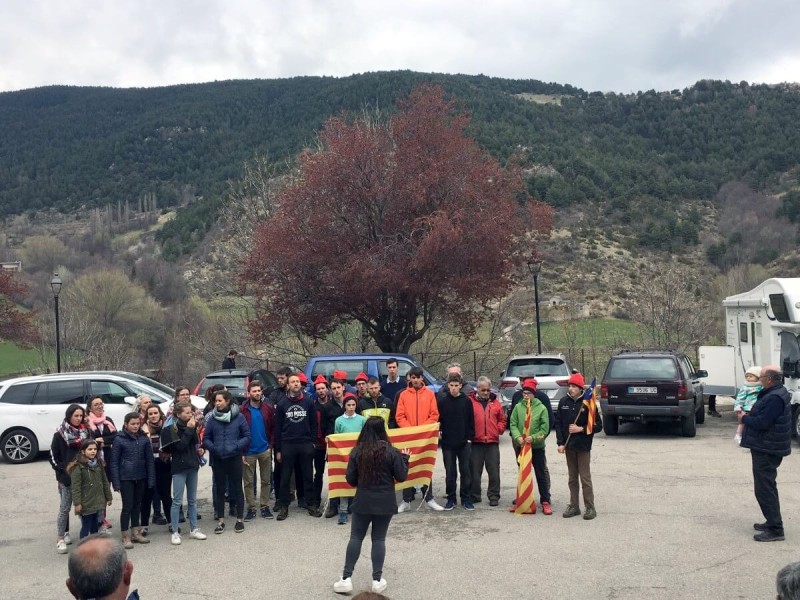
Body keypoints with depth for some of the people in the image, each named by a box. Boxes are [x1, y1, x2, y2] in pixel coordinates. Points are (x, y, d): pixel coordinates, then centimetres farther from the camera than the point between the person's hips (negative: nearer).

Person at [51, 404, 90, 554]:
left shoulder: (85, 432, 7)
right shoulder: (60, 434, -4)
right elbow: (53, 456, -4)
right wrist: (62, 472, -11)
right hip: (67, 477, -4)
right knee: (65, 507, -3)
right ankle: (60, 539, 1)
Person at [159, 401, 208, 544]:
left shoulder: (191, 426, 9)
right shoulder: (172, 429, -8)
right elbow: (180, 446, -19)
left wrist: (199, 450, 1)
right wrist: (189, 430, -19)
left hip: (192, 466, 6)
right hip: (179, 468, -6)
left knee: (192, 500, 11)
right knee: (177, 501, -5)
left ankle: (194, 529, 18)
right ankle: (175, 532, 2)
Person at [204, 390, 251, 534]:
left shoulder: (238, 417, -4)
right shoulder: (212, 419, 1)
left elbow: (247, 436, -1)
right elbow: (206, 438, 5)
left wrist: (237, 446, -16)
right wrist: (213, 448, -13)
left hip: (235, 458, -2)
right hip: (217, 460, 2)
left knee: (237, 488, 6)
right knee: (220, 489, 9)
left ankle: (240, 519, 17)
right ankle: (220, 520, 18)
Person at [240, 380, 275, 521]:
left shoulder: (268, 408, 0)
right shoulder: (243, 410, -7)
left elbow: (273, 428, 4)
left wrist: (270, 445, -4)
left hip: (265, 450, 2)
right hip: (249, 452, -2)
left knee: (266, 480, 9)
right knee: (249, 482, 5)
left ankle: (265, 506, 19)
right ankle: (251, 508, 14)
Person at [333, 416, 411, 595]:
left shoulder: (357, 451, -5)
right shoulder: (391, 451, -8)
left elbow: (350, 479, -1)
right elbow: (401, 477, -3)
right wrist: (405, 458, 11)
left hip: (362, 502, 1)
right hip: (385, 503, -1)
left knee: (356, 537, 8)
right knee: (379, 539, 8)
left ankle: (346, 578, 4)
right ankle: (377, 580, 8)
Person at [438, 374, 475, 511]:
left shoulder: (467, 401, 2)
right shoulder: (442, 402, 2)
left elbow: (471, 421, 4)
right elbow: (438, 420, 4)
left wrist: (470, 437, -3)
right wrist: (440, 436, -3)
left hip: (464, 443, 0)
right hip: (448, 443, 0)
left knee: (465, 471, 4)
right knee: (450, 472, 6)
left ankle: (466, 498, 13)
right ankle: (451, 498, 15)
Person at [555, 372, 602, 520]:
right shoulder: (564, 402, 2)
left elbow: (598, 425, -7)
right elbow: (558, 423, 5)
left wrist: (581, 429, -16)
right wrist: (560, 443, -1)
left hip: (583, 447, -4)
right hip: (568, 446, 4)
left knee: (585, 478, -1)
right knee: (572, 478, 12)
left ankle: (590, 508, 7)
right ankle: (574, 506, 20)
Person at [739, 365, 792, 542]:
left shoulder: (774, 398, -23)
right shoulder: (776, 393, 12)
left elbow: (761, 423, -26)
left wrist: (745, 418, -10)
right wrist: (749, 417, 6)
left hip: (767, 450, -11)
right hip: (767, 448, 11)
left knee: (764, 488, -8)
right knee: (766, 487, 20)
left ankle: (775, 529, -5)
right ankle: (772, 522, 30)